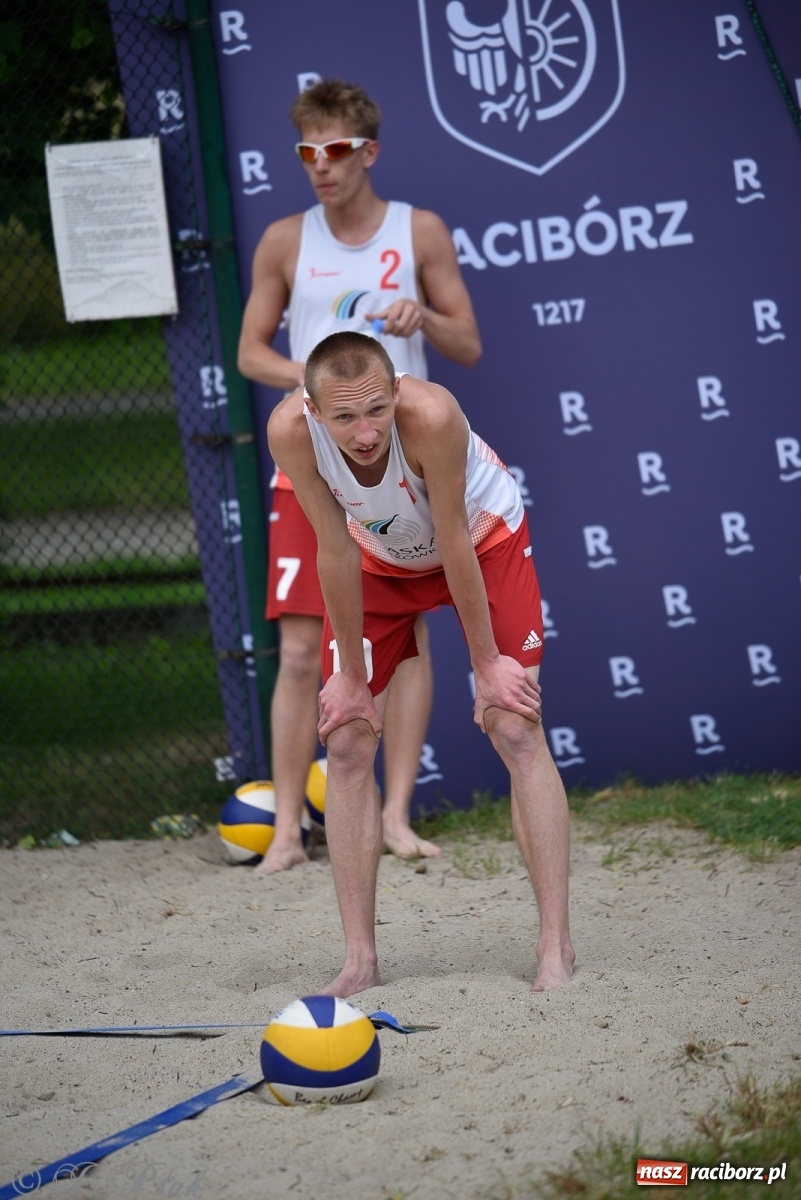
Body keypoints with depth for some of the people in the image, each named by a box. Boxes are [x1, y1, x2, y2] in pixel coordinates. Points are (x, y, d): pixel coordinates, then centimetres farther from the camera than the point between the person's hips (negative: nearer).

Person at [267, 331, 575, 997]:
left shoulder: (431, 414, -41)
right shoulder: (291, 430, -33)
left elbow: (454, 543, -29)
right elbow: (336, 551, -22)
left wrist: (486, 663, -19)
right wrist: (352, 677, -14)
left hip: (483, 537, -3)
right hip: (382, 555, 3)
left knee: (517, 731, -12)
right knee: (346, 744, -5)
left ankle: (556, 950, -8)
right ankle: (360, 961, 1)